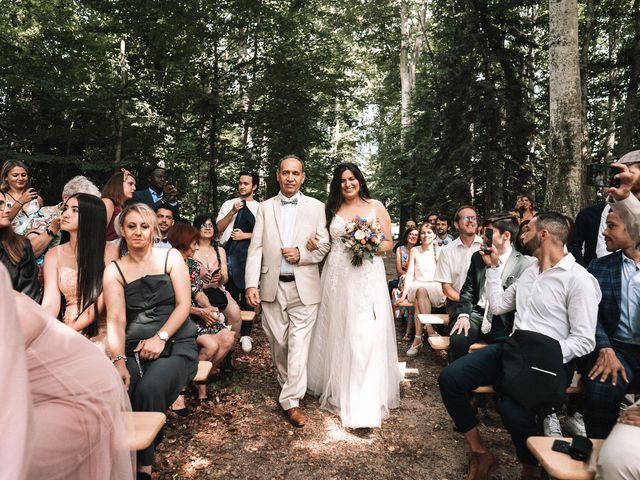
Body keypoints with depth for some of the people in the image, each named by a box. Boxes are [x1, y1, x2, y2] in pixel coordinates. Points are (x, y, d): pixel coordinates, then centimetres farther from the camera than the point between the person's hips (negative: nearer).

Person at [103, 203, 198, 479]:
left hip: (176, 345, -1)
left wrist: (160, 337, -15)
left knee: (149, 390, -29)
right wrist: (118, 362, -19)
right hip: (134, 349, 2)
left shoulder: (171, 257, 5)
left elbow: (184, 305, -2)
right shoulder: (114, 271, 8)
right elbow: (115, 321, -4)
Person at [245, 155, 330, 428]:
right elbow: (255, 249, 1)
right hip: (272, 286, 2)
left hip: (304, 287, -2)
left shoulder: (316, 207, 4)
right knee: (277, 343, 13)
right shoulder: (265, 208, 7)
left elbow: (325, 246, 3)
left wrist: (301, 254, -15)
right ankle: (287, 383, 37)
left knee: (299, 343, -4)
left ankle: (291, 401, 5)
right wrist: (251, 284, -9)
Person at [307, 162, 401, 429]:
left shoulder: (376, 206, 6)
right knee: (337, 334, 9)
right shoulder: (332, 209, 11)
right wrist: (314, 243, -5)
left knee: (366, 337, -6)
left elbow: (389, 243, 5)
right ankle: (338, 390, 28)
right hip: (337, 278, 3)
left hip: (367, 277, -2)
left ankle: (366, 406, 0)